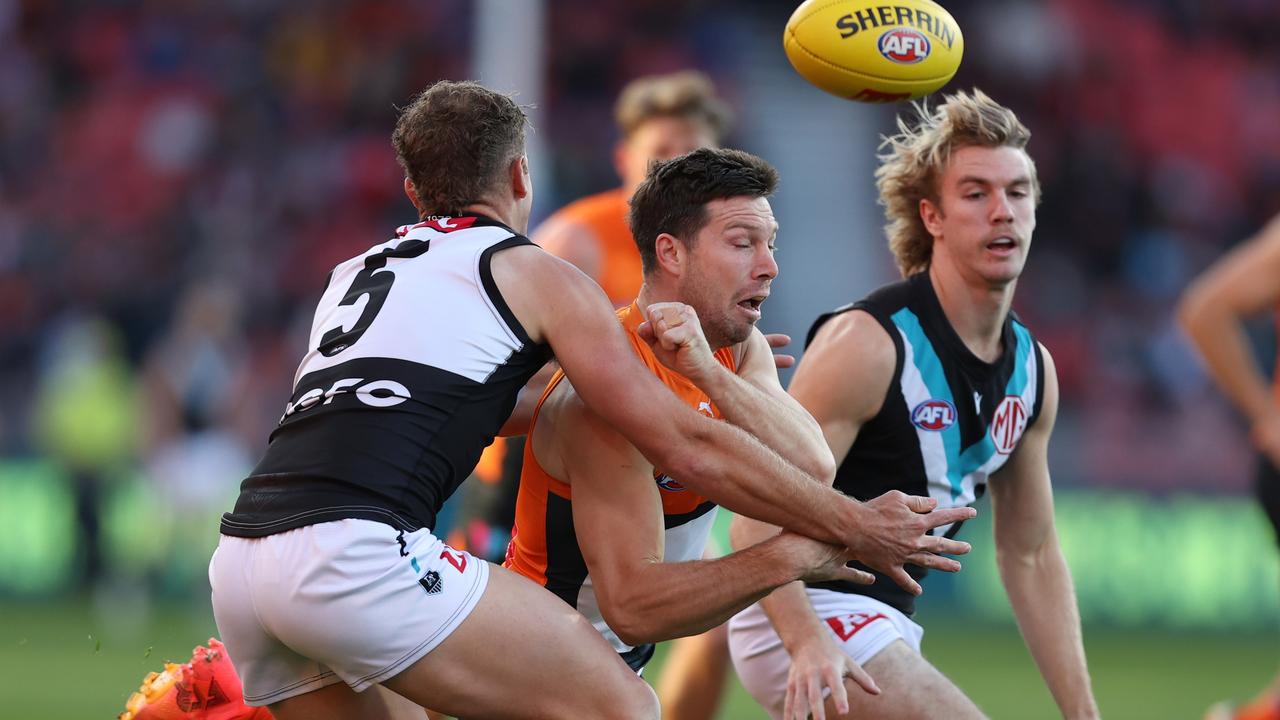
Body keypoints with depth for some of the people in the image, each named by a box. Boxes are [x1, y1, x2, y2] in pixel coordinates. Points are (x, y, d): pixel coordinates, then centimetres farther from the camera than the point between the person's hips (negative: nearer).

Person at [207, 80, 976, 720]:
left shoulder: (359, 271, 30)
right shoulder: (536, 275, 11)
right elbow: (689, 446, 7)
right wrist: (856, 527, 15)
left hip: (239, 560, 7)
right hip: (357, 553, -7)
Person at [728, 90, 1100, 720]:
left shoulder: (1033, 370, 7)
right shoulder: (865, 343, -18)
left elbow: (1030, 555, 16)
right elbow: (759, 521, -23)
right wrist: (808, 643, -40)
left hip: (883, 623, 9)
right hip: (804, 621, -9)